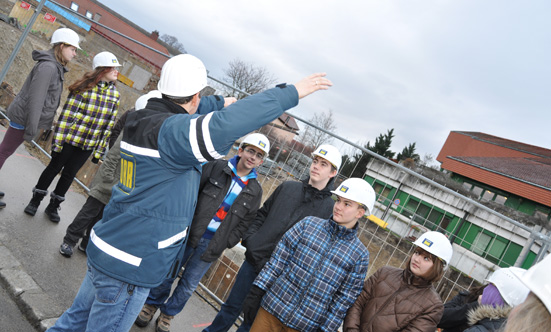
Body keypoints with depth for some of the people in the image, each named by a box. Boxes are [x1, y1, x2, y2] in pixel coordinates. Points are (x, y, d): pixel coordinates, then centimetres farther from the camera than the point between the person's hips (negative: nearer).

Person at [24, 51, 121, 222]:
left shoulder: (115, 95, 0)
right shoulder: (84, 88, -14)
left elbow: (109, 125, 3)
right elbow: (66, 114, -12)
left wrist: (100, 151, 4)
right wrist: (58, 141, -13)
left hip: (88, 146, 4)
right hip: (69, 139, -3)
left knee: (69, 174, 15)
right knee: (54, 168, 12)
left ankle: (53, 206, 33)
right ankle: (35, 201, 34)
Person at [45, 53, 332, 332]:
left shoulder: (145, 118, 3)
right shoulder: (172, 131, -25)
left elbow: (186, 111, 25)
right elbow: (223, 127, -44)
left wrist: (223, 103, 30)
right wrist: (291, 92, -37)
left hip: (104, 248, 9)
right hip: (130, 268, -9)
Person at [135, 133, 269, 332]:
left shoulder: (255, 191, 2)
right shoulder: (216, 167, -2)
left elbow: (245, 222, 3)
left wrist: (224, 244, -6)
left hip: (212, 245, 1)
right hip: (189, 233, -1)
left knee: (189, 285, 12)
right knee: (167, 274, 12)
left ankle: (168, 314, 35)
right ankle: (152, 304, 37)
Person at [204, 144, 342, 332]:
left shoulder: (330, 208, -5)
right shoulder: (287, 187, 6)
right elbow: (261, 215, 13)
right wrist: (249, 238, -1)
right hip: (253, 261, 3)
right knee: (232, 306, 14)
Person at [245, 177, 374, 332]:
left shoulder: (360, 255, -4)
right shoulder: (309, 224, -1)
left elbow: (345, 299, -2)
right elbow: (278, 258, -2)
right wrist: (256, 293, -4)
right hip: (273, 307, 1)